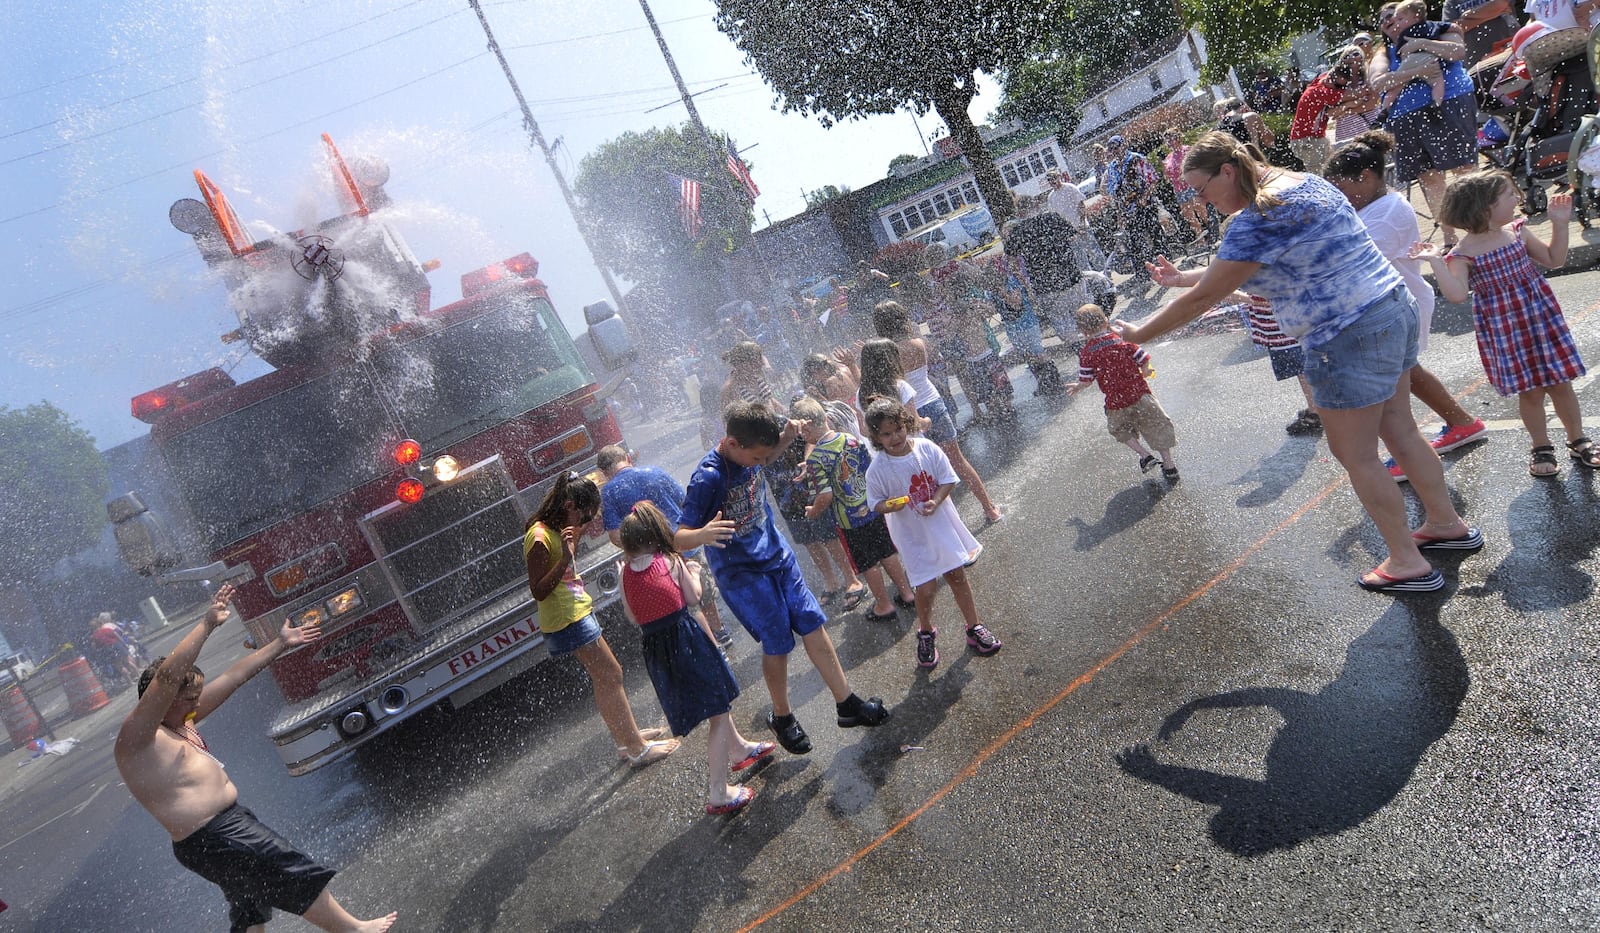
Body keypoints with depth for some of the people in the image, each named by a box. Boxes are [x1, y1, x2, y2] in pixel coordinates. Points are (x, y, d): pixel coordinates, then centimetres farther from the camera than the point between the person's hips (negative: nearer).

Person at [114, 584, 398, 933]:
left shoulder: (182, 719, 10)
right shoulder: (136, 737, -16)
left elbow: (233, 677, 14)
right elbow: (166, 677, -31)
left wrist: (280, 644, 17)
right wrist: (207, 624, -32)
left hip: (231, 821, 10)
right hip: (211, 838, -10)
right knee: (299, 874, -3)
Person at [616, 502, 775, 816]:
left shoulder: (627, 572, 2)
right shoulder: (671, 559, -7)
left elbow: (633, 617, 8)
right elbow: (693, 598, -2)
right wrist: (694, 573, 16)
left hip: (654, 647, 6)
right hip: (686, 639, -6)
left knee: (714, 702, 28)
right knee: (718, 711, 3)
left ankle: (739, 748, 48)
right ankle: (718, 793, 4)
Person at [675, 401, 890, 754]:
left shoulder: (749, 451, -7)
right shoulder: (707, 477, -27)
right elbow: (678, 538, -26)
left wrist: (784, 440, 1)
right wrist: (703, 535, -49)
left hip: (778, 555, 7)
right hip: (743, 574, -7)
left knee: (813, 625, 8)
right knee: (778, 645, 3)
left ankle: (847, 704, 21)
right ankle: (782, 718, 28)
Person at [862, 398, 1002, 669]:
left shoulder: (927, 448, -13)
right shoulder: (877, 470, -17)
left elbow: (949, 480, -6)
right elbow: (875, 502, -6)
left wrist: (935, 502, -22)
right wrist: (889, 505, -27)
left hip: (941, 522, 2)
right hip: (912, 535, -2)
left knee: (958, 576, 13)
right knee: (926, 588, -2)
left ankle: (974, 628, 33)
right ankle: (926, 634, 29)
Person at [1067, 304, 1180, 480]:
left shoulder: (1085, 354, -8)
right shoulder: (1123, 340, -2)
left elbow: (1086, 381, -7)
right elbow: (1144, 360, 1)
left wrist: (1078, 387, 15)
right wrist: (1144, 373, 21)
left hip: (1116, 402, -1)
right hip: (1140, 393, 2)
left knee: (1121, 429, 26)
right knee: (1156, 427, 17)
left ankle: (1144, 456, 12)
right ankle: (1169, 466, 23)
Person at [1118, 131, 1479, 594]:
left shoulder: (1256, 221, -20)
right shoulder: (1303, 183, 11)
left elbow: (1202, 298, -15)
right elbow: (1234, 266, 22)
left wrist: (1140, 333, -4)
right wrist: (1181, 276, 23)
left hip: (1350, 338, -10)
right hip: (1395, 311, 10)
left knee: (1355, 454, 5)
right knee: (1398, 431, 22)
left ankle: (1407, 563, 17)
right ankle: (1447, 523, 38)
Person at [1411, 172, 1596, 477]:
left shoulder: (1517, 231, 1)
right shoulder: (1464, 254, -16)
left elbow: (1553, 259, 12)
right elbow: (1457, 294, -29)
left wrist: (1559, 223, 5)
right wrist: (1436, 262, -33)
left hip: (1543, 317, 4)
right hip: (1503, 331, -4)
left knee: (1560, 382, 12)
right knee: (1530, 390, 7)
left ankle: (1578, 440, 31)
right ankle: (1542, 448, 27)